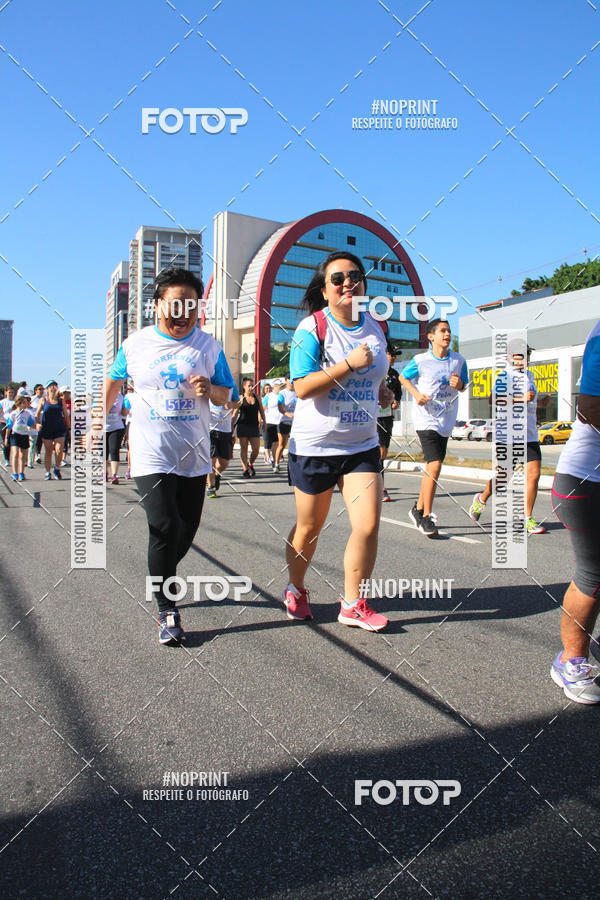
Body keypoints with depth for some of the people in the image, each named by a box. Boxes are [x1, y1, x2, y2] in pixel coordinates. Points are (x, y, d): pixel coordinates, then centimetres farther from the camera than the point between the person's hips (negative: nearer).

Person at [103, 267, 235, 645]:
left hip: (194, 456, 3)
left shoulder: (209, 346, 3)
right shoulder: (136, 344, 1)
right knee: (165, 527, -15)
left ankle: (161, 578, 36)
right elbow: (113, 382, 18)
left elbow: (227, 396, 7)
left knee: (187, 531, 8)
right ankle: (167, 611, -6)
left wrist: (211, 390, -15)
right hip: (151, 454, -2)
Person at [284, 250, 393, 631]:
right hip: (314, 445, -4)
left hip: (362, 445, 4)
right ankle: (296, 591, 36)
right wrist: (351, 363, -24)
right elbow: (303, 387, -20)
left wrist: (381, 390, 6)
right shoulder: (312, 327, -10)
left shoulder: (375, 328, 7)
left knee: (369, 525, -6)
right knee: (309, 528, 10)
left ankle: (353, 604, 12)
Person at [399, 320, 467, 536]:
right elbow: (403, 377, 9)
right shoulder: (420, 360, -7)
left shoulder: (458, 360, 3)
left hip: (446, 421, 5)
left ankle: (418, 509, 30)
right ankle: (426, 517, -4)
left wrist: (459, 384, -9)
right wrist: (416, 393, -8)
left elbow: (463, 386, 15)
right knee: (435, 466, -15)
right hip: (426, 419, -5)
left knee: (431, 467, 13)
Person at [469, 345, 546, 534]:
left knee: (534, 474, -5)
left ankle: (527, 518, 6)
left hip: (530, 436, 6)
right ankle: (482, 499, 33)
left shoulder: (530, 376, 18)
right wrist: (522, 398, -29)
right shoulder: (505, 375, -7)